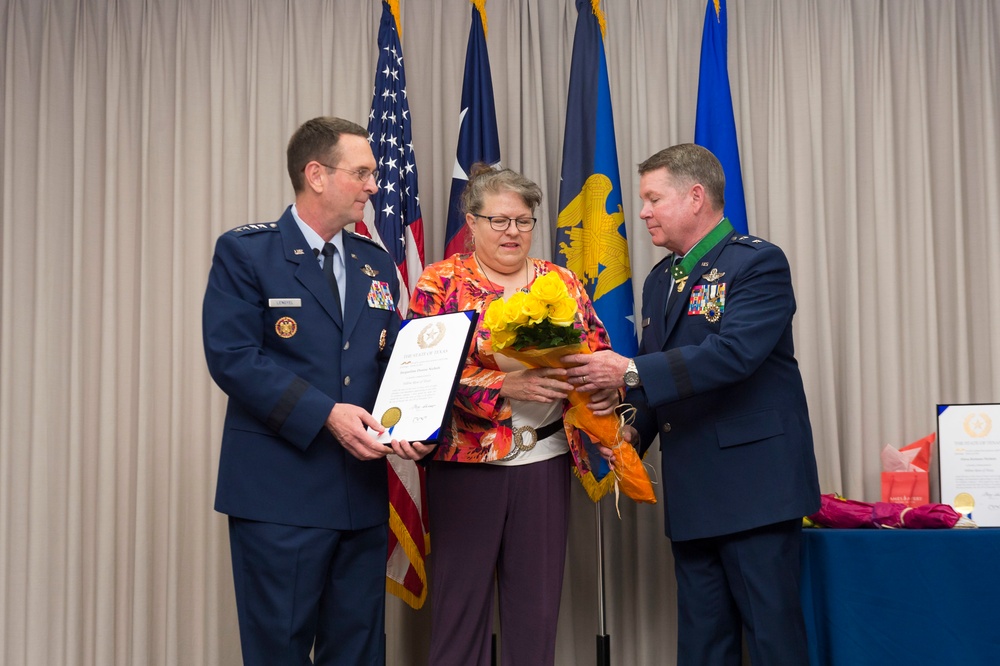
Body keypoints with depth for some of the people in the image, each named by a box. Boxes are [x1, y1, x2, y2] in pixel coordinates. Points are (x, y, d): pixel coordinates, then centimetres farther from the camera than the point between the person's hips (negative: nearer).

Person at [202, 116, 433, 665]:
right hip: (280, 492, -5)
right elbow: (231, 357, -14)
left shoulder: (376, 265, 14)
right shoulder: (245, 253, -4)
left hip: (362, 491, 6)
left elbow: (392, 362, 13)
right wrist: (326, 413, -21)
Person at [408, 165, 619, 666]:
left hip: (546, 458, 3)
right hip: (466, 459, -3)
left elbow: (599, 355, 10)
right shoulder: (441, 282, 0)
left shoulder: (561, 281, 10)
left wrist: (606, 388, -13)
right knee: (460, 600, 4)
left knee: (537, 603, 8)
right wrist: (507, 386, -22)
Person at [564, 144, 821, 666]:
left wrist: (630, 371, -24)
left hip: (752, 482, -8)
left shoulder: (758, 263, -8)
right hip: (690, 489, 8)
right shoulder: (659, 280, 17)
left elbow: (732, 352, -23)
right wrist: (633, 432, 1)